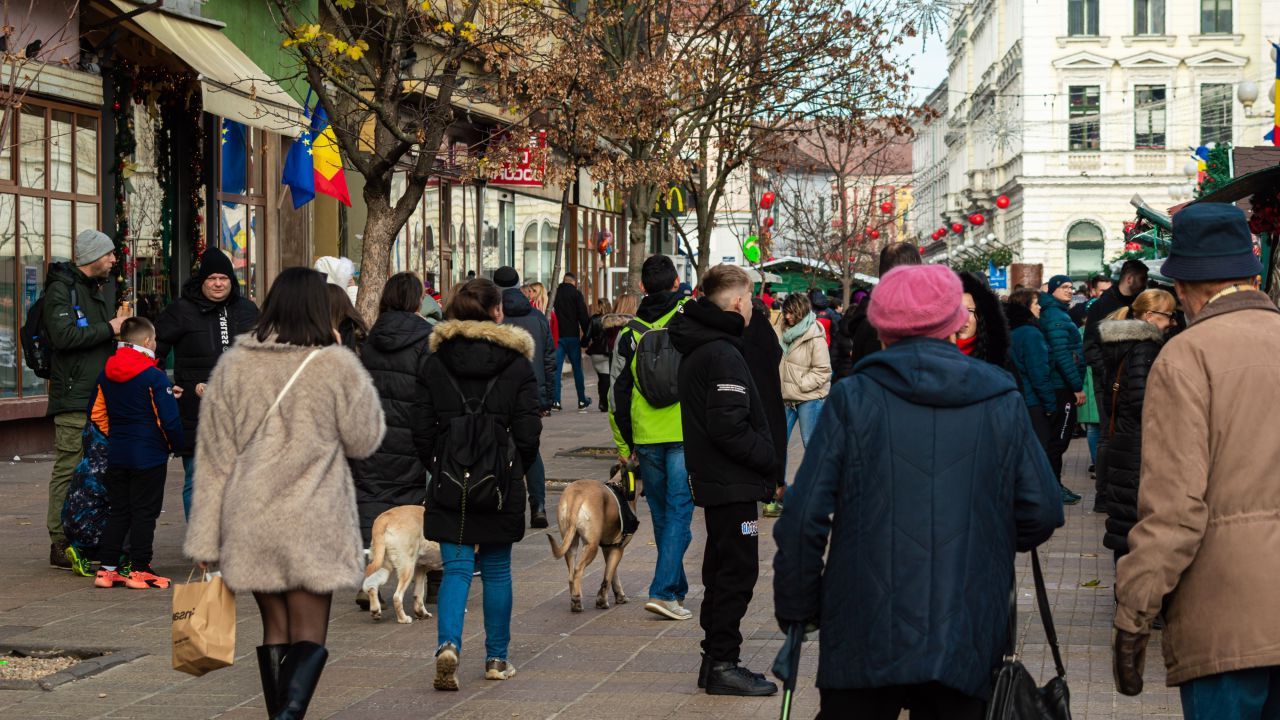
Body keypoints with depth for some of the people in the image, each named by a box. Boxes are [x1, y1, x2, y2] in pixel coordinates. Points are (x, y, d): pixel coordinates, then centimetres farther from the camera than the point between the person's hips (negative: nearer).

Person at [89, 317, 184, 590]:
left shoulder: (106, 375, 6)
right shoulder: (155, 376, -14)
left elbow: (97, 414, 13)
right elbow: (169, 419, -16)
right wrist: (176, 445, 0)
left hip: (116, 455, 6)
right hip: (149, 455, -6)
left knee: (117, 511, 13)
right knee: (144, 513, 1)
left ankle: (107, 568, 11)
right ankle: (139, 570, 2)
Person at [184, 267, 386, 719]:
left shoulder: (233, 365, 3)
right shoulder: (337, 366, -8)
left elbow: (213, 457, 5)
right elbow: (365, 440, 4)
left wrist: (205, 538, 10)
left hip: (250, 524, 3)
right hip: (313, 525, -3)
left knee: (274, 627, 15)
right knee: (310, 632, 2)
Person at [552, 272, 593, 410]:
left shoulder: (554, 294, 6)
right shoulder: (576, 294, -3)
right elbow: (583, 316, -8)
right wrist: (586, 334, -1)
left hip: (556, 336, 2)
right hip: (572, 336, -2)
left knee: (556, 368, 1)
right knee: (577, 368, 8)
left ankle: (555, 400, -7)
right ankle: (582, 401, 12)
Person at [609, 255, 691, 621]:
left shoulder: (630, 331, 5)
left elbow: (618, 391, 7)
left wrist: (623, 443, 15)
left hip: (646, 436, 3)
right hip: (687, 432, -3)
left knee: (661, 513, 16)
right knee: (679, 510, -3)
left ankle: (676, 587, 26)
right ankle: (664, 591, -13)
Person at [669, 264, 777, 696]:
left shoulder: (695, 348, 13)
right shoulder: (723, 354, -19)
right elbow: (729, 428, -25)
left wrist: (766, 456, 14)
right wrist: (773, 459, -15)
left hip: (713, 480, 10)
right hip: (733, 482, -10)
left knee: (721, 570, 16)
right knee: (737, 571, -3)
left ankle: (715, 660, 23)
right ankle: (723, 665, 0)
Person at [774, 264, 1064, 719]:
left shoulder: (852, 399, -4)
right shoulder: (1003, 403, 2)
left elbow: (805, 520, -7)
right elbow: (1042, 514, 3)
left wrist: (797, 610, 5)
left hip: (864, 643, -1)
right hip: (968, 645, 1)